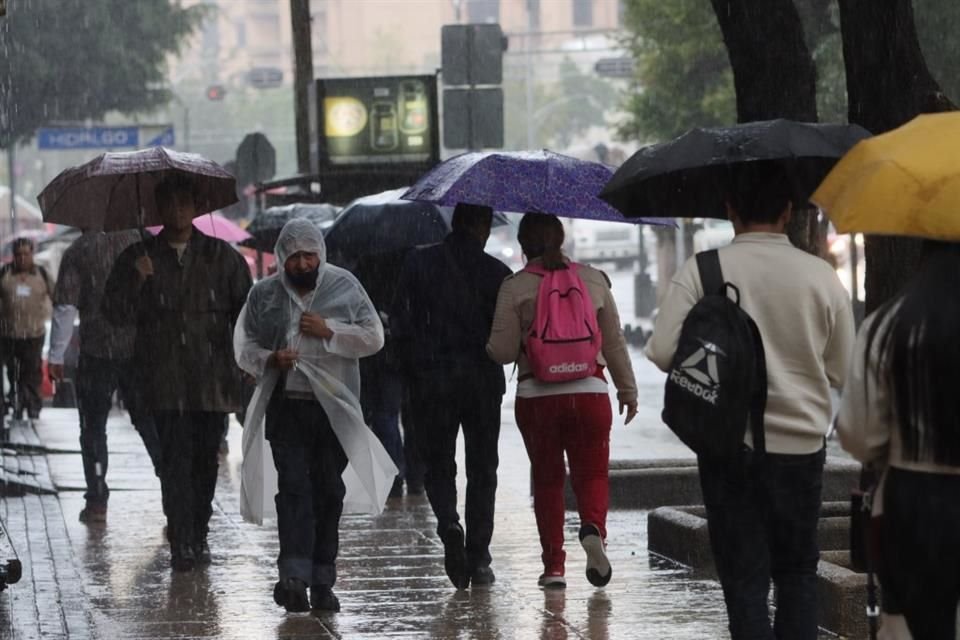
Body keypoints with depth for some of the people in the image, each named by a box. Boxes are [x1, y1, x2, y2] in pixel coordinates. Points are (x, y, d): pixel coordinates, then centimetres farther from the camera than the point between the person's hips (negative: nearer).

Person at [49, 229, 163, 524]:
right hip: (141, 350, 3)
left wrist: (56, 356, -4)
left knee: (93, 428, 7)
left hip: (97, 353, -2)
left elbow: (65, 307, -10)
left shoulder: (77, 252, -6)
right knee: (149, 422, 11)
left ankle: (97, 501, 4)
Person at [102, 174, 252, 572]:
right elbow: (114, 313, 4)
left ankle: (198, 537, 19)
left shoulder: (221, 256, 9)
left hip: (212, 377, 2)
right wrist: (136, 280, -13)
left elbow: (246, 311, 9)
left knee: (205, 458, 6)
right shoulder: (139, 258, 8)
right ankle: (181, 543, -15)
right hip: (164, 379, -1)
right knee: (175, 456, -12)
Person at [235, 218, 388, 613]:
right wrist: (270, 359, -11)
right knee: (293, 486, -13)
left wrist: (329, 331, -11)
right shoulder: (264, 295, 6)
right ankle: (293, 575, -22)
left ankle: (322, 582, 12)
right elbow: (245, 347, 10)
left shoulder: (344, 287, 5)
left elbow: (373, 338, 2)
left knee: (329, 492, 5)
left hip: (334, 406, 1)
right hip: (286, 406, -1)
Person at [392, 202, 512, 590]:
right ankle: (478, 560, 7)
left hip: (432, 380, 0)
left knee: (438, 464, 11)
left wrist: (414, 371, 5)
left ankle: (449, 524, -17)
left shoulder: (419, 263, -1)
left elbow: (402, 324, -4)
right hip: (483, 380, 0)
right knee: (482, 469, 10)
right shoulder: (496, 271, -3)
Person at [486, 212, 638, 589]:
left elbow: (503, 351, -5)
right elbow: (614, 342, 10)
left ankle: (553, 565, 9)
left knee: (546, 479, 11)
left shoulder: (515, 288, -3)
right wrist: (628, 390, 20)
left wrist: (486, 346, 19)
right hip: (590, 392, 1)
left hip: (536, 396, -1)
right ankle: (593, 527, -21)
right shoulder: (593, 280, 5)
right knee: (592, 472, 9)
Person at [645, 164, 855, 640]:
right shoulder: (821, 276, -3)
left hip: (730, 444, -1)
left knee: (744, 580, 3)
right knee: (797, 573, 16)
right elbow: (842, 371, 2)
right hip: (802, 444, 1)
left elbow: (663, 351, -13)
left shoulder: (700, 272, -7)